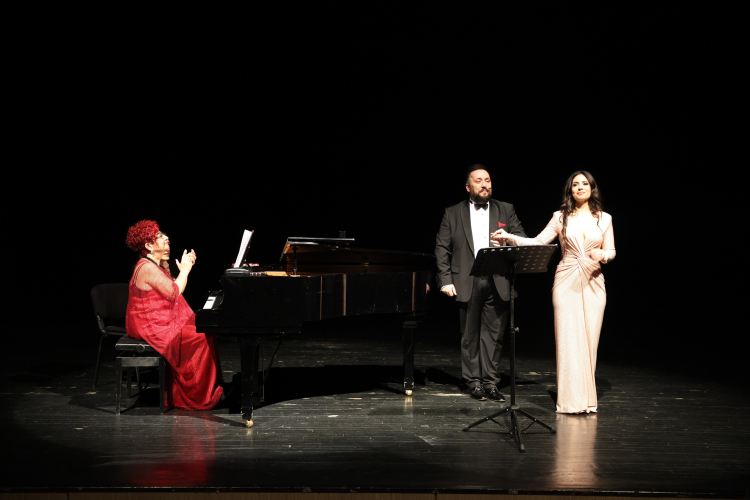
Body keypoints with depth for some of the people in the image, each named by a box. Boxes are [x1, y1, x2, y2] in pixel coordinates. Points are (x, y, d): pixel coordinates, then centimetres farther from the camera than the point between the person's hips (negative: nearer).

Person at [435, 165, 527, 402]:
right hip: (467, 282, -1)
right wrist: (445, 280, -6)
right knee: (470, 335, 5)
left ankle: (491, 382, 8)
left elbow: (523, 240, 6)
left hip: (498, 283, 1)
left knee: (494, 334, 1)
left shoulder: (506, 210, 13)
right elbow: (442, 249, 4)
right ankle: (474, 382, 13)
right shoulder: (453, 213, 8)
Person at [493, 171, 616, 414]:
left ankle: (587, 398, 11)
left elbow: (611, 252, 11)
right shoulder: (561, 217, 4)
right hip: (567, 283, -1)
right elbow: (537, 242, 1)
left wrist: (602, 255, -11)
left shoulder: (604, 219, 8)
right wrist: (509, 237, -11)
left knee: (589, 339, 2)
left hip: (593, 283, 2)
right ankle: (571, 400, -1)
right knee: (568, 339, -6)